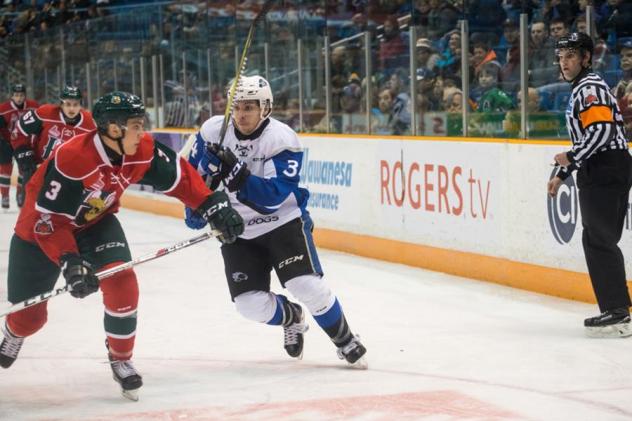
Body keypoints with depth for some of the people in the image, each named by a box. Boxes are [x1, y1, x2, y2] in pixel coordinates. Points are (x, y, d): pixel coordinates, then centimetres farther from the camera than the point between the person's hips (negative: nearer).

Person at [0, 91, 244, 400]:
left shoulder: (143, 151, -20)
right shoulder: (71, 159, -38)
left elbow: (179, 177, -6)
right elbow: (48, 221, -35)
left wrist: (213, 206, -15)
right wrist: (70, 262, -43)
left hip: (95, 223, 4)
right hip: (38, 231, -4)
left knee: (122, 282, -21)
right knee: (29, 315, 5)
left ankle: (121, 361, 2)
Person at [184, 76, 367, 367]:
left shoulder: (283, 140, -20)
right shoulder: (214, 132, -8)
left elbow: (272, 196, -28)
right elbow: (194, 171, 8)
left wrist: (236, 172, -39)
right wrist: (195, 207, -4)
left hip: (283, 222, -3)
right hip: (237, 231, 3)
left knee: (307, 286, -20)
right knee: (250, 304, -8)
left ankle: (345, 340, 5)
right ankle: (291, 318, 27)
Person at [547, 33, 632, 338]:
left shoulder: (590, 87, -10)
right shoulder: (580, 89, 23)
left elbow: (602, 129, -23)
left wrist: (571, 157, -16)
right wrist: (562, 174, 27)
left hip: (605, 172, -11)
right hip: (600, 173, 11)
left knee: (599, 241, -12)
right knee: (599, 241, 12)